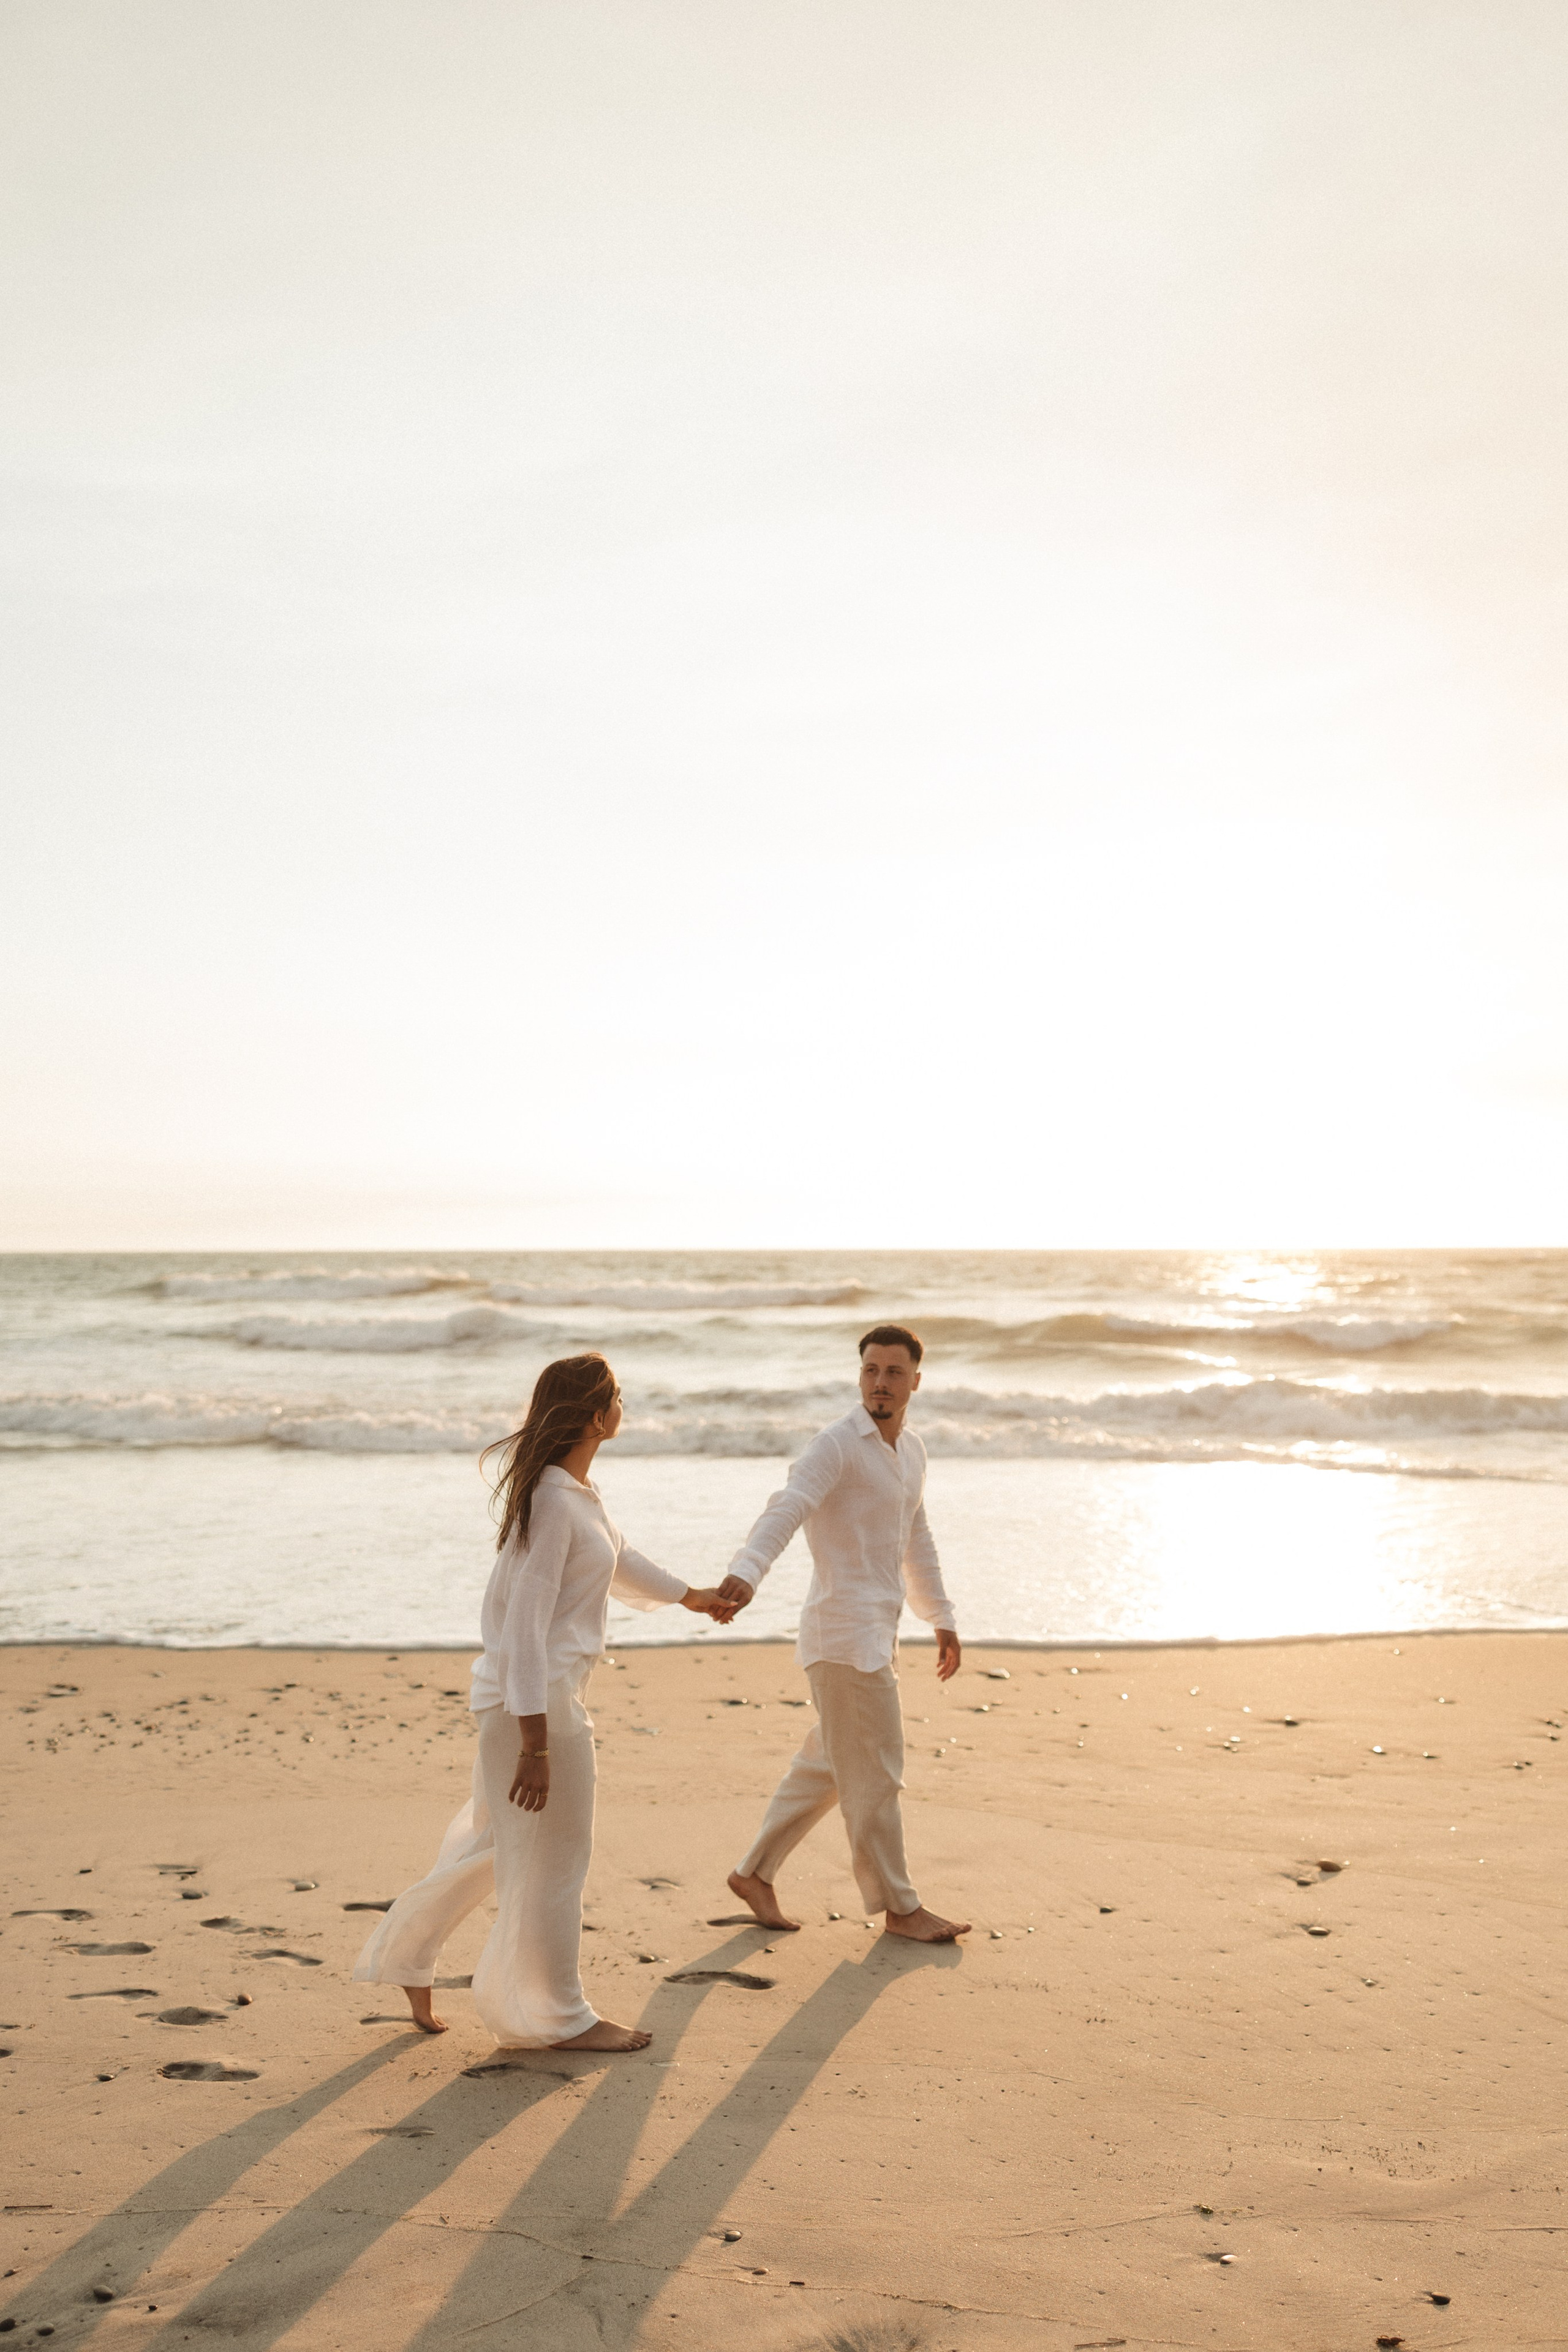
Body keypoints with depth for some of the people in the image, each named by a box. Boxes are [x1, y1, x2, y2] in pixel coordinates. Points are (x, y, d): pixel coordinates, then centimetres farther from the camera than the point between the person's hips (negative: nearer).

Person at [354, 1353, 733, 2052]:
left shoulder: (577, 1488, 8)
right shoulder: (553, 1500, -22)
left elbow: (615, 1557, 28)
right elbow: (526, 1621, -24)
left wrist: (691, 1596, 42)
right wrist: (535, 1741, -23)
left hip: (550, 1687, 10)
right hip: (536, 1697, -10)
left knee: (495, 1836, 21)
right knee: (551, 1856, 5)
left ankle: (407, 1955, 35)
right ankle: (555, 2016, 21)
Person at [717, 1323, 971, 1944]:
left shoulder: (911, 1451, 13)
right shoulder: (837, 1445, -15)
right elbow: (787, 1508, -31)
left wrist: (941, 1618, 27)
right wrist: (745, 1571, -48)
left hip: (875, 1632, 9)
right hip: (845, 1632, -9)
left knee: (827, 1767, 17)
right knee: (876, 1776, 2)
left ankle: (755, 1874, 29)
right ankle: (899, 1908, 16)